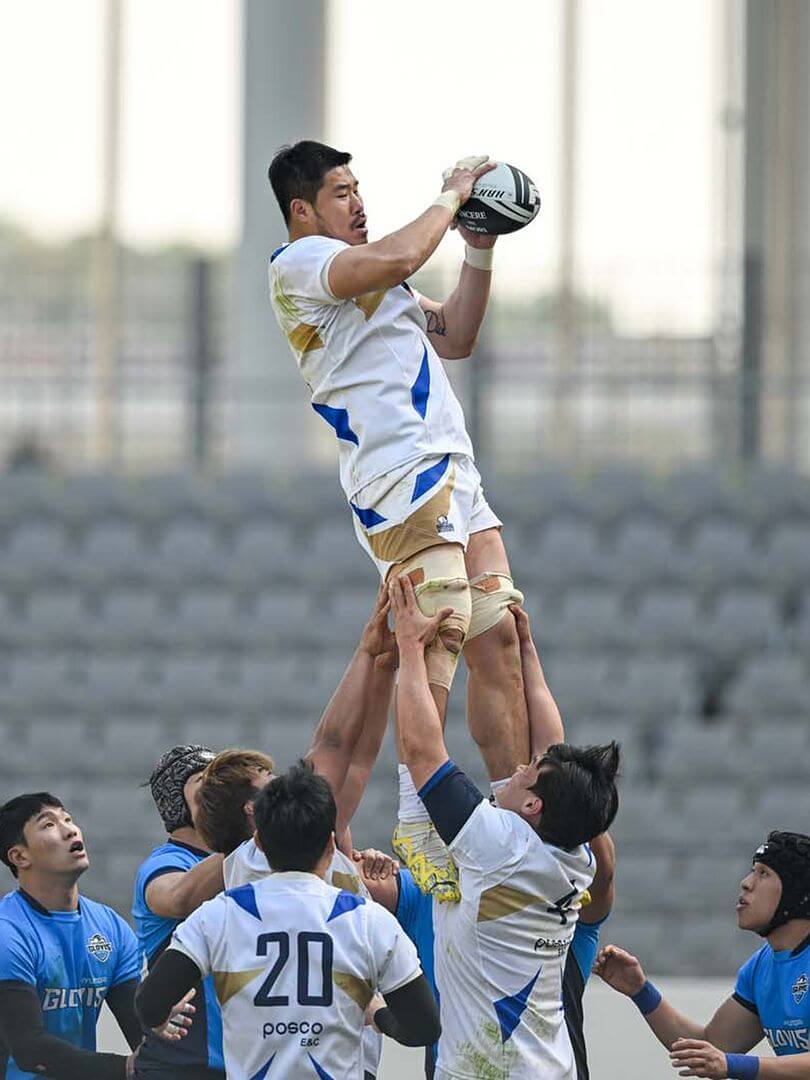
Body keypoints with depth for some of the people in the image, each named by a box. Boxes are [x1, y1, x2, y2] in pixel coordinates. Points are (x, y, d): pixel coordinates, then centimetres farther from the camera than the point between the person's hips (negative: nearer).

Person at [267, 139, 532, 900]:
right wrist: (451, 197, -4)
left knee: (500, 639, 4)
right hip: (401, 472, -9)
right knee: (439, 631, -22)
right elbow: (395, 259, -19)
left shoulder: (360, 275, 28)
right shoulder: (297, 262, -2)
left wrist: (480, 247, 22)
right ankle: (420, 827, -26)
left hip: (452, 473, 9)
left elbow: (454, 338, 30)